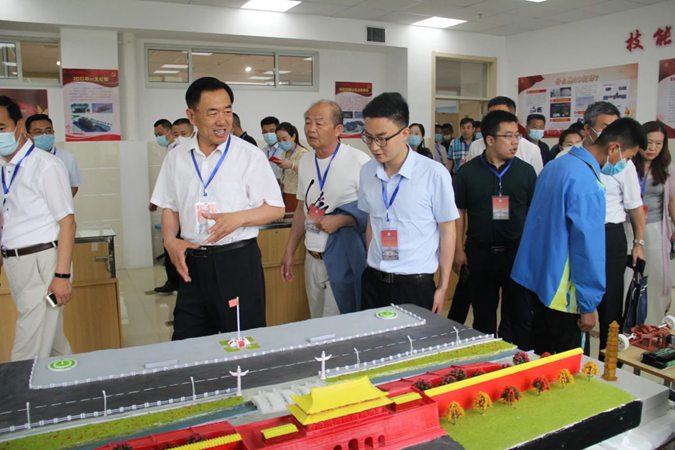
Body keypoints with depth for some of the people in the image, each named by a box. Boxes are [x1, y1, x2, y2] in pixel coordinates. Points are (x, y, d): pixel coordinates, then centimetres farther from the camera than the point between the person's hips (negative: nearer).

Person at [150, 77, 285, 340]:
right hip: (192, 262, 3)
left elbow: (276, 209, -3)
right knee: (186, 345, 12)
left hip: (238, 260, -3)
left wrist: (238, 218, -18)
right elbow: (170, 207, 14)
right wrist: (170, 240, -4)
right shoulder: (176, 158, 6)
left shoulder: (249, 155, -5)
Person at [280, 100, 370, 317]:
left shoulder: (359, 161, -14)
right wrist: (289, 252, 15)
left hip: (344, 258, -6)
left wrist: (340, 220, -22)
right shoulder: (305, 161, 6)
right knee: (316, 322, 17)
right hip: (312, 257, 6)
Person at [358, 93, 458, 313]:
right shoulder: (367, 172, 0)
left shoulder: (434, 174, -12)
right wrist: (372, 266, 14)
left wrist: (443, 286, -1)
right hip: (373, 282, 4)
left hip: (416, 285, -3)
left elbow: (447, 231, -4)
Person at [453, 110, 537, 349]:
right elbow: (459, 212, 2)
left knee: (520, 312, 9)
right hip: (480, 252, 0)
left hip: (518, 250, 1)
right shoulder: (467, 172, -2)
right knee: (483, 314, 14)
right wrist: (459, 250, -1)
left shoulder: (525, 171, 1)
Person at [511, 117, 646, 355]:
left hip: (536, 275, 9)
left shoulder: (555, 165, 7)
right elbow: (588, 247, -21)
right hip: (560, 289, -9)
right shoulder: (587, 183, -22)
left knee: (540, 355, 20)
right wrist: (588, 305, -14)